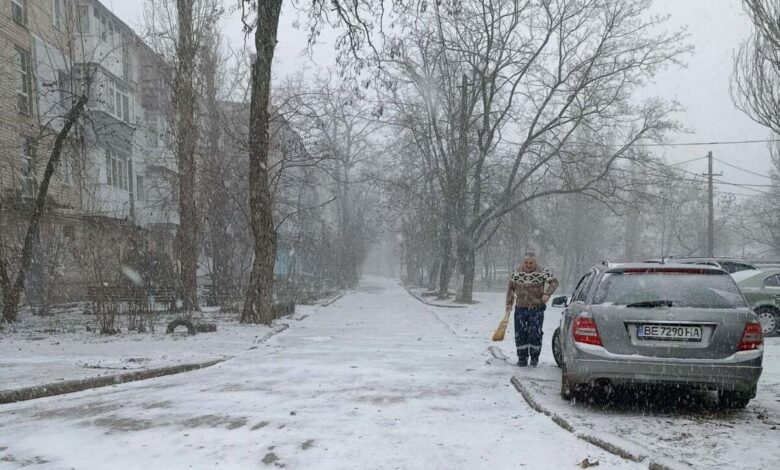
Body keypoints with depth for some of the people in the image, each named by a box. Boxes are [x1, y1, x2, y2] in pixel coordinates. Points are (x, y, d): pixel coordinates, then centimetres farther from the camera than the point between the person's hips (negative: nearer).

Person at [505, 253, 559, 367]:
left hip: (537, 309, -2)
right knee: (520, 334, 3)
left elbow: (554, 282, -4)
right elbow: (511, 289, 12)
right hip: (520, 309, 3)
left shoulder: (542, 272, -4)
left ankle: (534, 357, 12)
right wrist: (509, 304, 10)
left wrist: (547, 293, -19)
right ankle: (522, 358, 14)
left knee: (535, 334, -4)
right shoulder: (517, 273, 4)